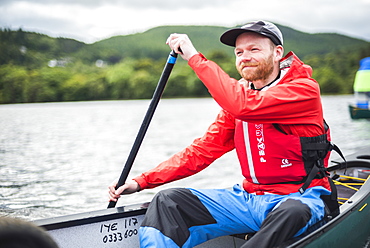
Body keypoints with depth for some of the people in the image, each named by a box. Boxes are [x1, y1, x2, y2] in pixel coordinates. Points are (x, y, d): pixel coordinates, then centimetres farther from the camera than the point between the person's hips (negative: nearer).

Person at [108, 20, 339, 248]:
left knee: (292, 212, -41)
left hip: (300, 197, -6)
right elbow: (204, 149, 7)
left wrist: (194, 57, -22)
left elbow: (245, 106, -29)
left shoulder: (304, 88, -11)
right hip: (250, 197, 6)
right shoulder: (238, 94, 10)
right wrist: (142, 182, -1)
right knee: (168, 201, -8)